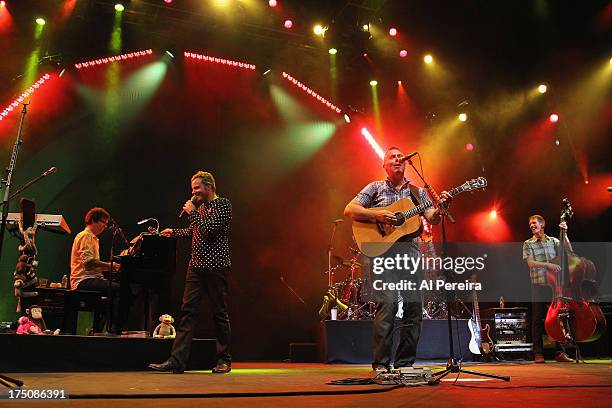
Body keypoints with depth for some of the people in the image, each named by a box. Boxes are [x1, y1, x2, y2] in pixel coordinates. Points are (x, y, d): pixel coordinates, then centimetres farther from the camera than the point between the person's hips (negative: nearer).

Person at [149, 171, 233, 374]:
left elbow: (210, 229, -20)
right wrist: (173, 232, 27)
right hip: (196, 266, 8)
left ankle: (224, 360, 12)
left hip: (215, 266, -7)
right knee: (187, 311, 1)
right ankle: (177, 360, 1)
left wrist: (192, 213, -9)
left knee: (219, 313, 1)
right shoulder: (200, 207, 18)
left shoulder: (222, 204, -6)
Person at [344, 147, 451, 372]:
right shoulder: (375, 188, 11)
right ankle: (380, 363, -7)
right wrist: (376, 214, -11)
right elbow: (349, 210, 3)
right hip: (382, 251, -3)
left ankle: (404, 363, 10)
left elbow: (432, 219, 12)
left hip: (410, 254, 4)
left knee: (414, 306, -2)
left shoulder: (417, 191, 20)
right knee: (388, 303, -17)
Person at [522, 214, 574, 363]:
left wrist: (565, 234, -5)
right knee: (538, 319, -1)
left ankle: (560, 352, 6)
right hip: (538, 285, -2)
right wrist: (548, 265, -19)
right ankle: (538, 353, 3)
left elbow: (568, 251, 1)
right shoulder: (528, 244, 6)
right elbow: (530, 263, -6)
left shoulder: (553, 241, 14)